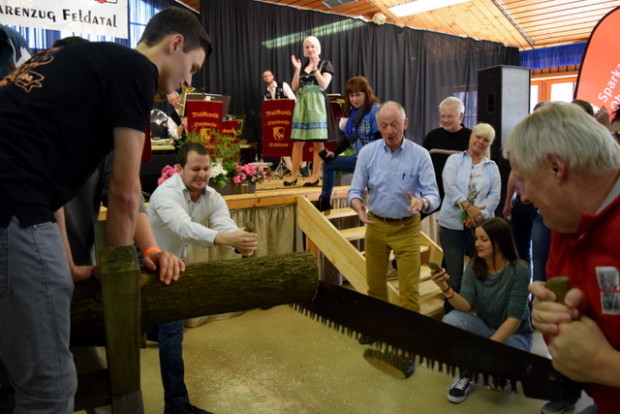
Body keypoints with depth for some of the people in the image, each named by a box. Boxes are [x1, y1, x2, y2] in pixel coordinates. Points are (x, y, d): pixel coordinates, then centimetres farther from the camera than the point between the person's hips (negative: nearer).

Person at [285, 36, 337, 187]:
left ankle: (315, 176, 4)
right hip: (302, 103, 4)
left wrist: (315, 68, -14)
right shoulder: (303, 65, 16)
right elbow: (295, 87, 8)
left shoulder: (325, 64, 4)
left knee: (317, 142, -3)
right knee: (297, 142, 2)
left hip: (317, 104, -4)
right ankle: (294, 175, 8)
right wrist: (297, 69, -1)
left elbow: (324, 85, -9)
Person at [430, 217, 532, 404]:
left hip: (513, 333, -3)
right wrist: (446, 289, -39)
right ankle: (467, 374, -5)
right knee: (451, 320, -28)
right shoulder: (473, 267, -9)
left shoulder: (519, 271, -21)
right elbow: (466, 306, -19)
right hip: (485, 327, 3)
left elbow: (515, 318, -23)